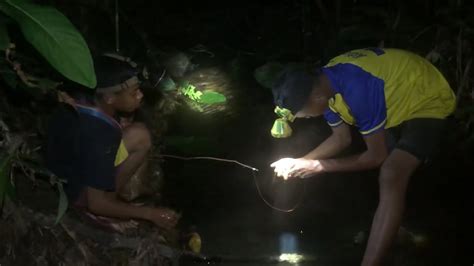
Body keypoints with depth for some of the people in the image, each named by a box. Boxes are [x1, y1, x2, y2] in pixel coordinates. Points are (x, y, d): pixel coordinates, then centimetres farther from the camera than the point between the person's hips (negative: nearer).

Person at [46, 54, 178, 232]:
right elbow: (97, 203, -31)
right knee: (139, 136, -22)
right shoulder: (100, 135, -35)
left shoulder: (82, 100, -11)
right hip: (78, 195, -9)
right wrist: (150, 214, -23)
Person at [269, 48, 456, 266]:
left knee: (391, 177, -28)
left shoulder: (357, 90, -38)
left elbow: (377, 156, -26)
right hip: (400, 99, 9)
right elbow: (342, 138, 4)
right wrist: (299, 162, -8)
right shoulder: (322, 83, -10)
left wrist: (318, 166, -22)